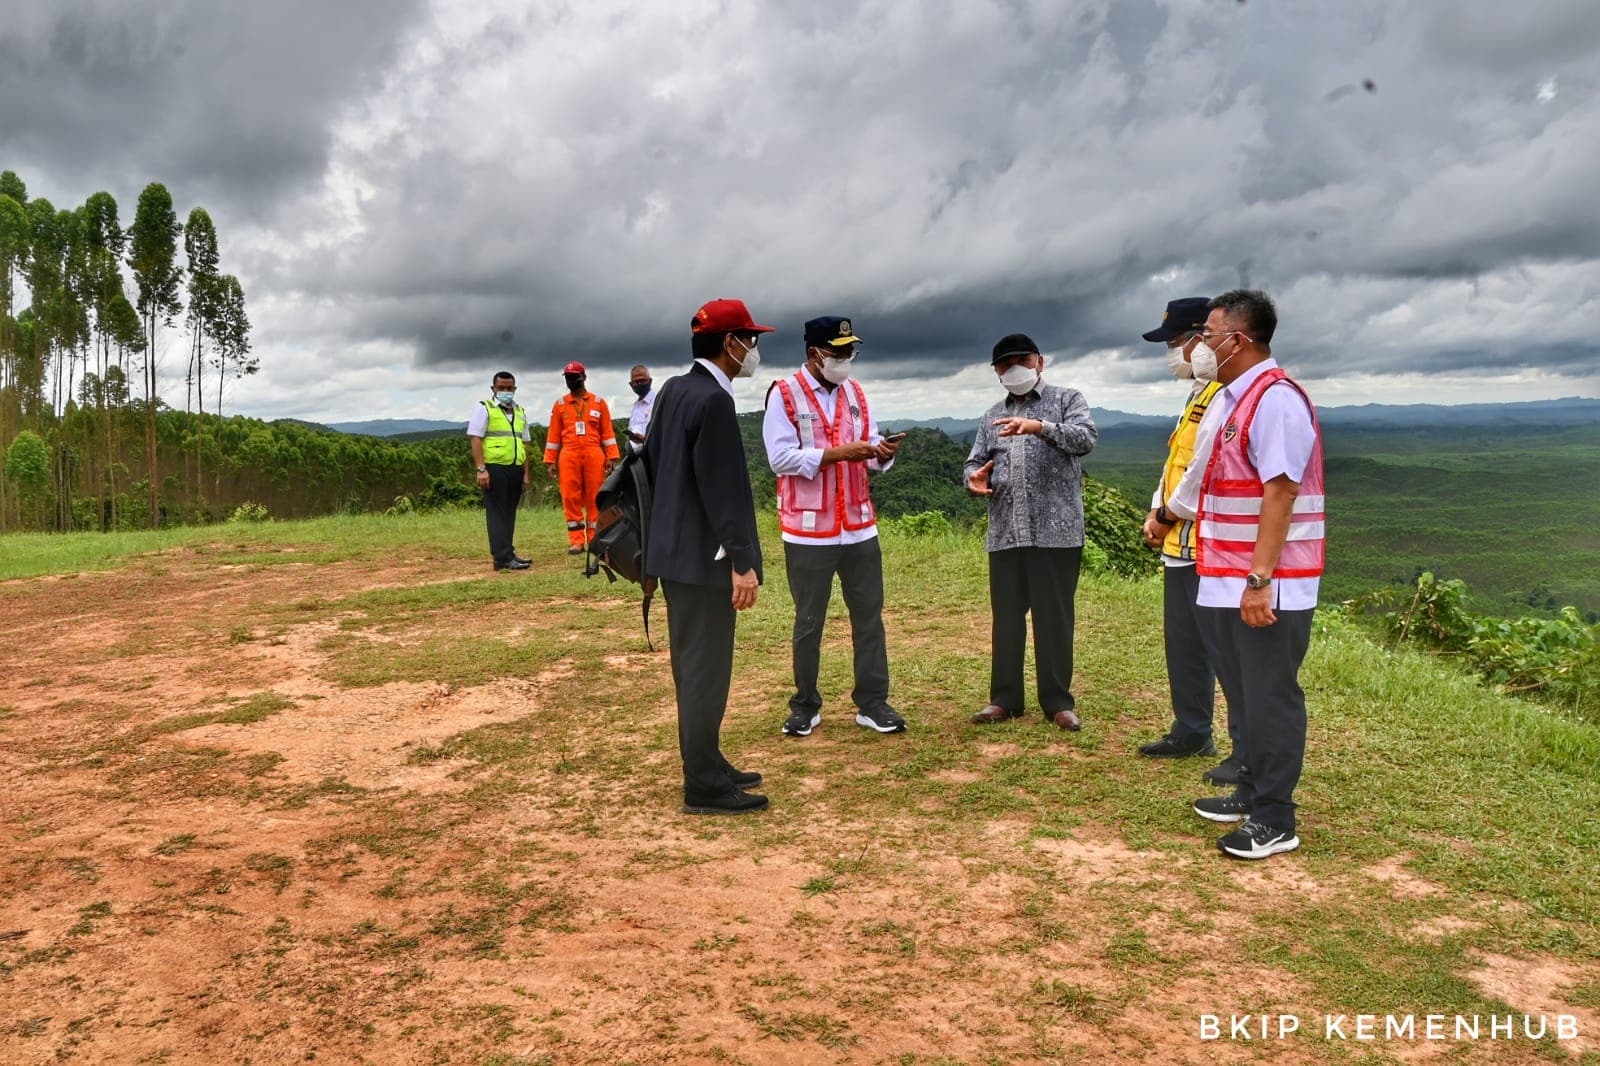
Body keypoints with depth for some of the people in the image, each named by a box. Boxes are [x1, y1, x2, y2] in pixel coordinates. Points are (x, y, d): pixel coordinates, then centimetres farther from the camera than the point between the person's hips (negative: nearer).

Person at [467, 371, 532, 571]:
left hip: (515, 470, 6)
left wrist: (527, 472, 14)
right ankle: (502, 557, -10)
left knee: (509, 513, 9)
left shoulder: (520, 412, 19)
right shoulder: (484, 409, 1)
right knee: (497, 513, -7)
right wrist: (481, 469, -16)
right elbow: (476, 439, -7)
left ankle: (507, 553, 15)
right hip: (494, 468, -6)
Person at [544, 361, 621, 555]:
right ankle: (576, 541, 1)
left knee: (594, 498, 1)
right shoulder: (560, 404, 12)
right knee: (571, 498, -3)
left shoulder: (598, 402, 10)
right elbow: (554, 435, 10)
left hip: (594, 455, -1)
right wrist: (550, 461, 3)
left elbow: (607, 432, 7)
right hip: (569, 455, 1)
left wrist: (612, 457, -2)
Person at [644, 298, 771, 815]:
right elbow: (721, 489, -22)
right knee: (706, 670, -2)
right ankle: (704, 786, 6)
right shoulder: (713, 400, -18)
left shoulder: (673, 389, 10)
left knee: (692, 665, 16)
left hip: (675, 550, 10)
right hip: (704, 557, -10)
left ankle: (707, 765, 28)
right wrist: (741, 562, -21)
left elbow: (651, 465, 15)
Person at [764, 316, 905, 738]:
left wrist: (881, 453, -13)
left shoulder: (855, 392, 11)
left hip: (860, 526, 5)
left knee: (869, 617, 8)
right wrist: (836, 453, -22)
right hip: (808, 531, -5)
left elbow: (868, 447, 11)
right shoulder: (784, 394, -7)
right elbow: (780, 458, -16)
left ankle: (872, 703, 17)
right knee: (808, 623, 6)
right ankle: (805, 706, 19)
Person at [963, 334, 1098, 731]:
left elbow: (1086, 437, -12)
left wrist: (1040, 426, -26)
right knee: (1006, 617, 8)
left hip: (1056, 531, -4)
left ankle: (1058, 701, 11)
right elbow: (976, 461, 16)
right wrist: (974, 478, -7)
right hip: (1005, 533, 4)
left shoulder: (1067, 399, 6)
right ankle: (1005, 698, 18)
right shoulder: (993, 415, 19)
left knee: (1054, 617, 1)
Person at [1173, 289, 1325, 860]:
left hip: (1267, 587, -10)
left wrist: (1259, 580, -26)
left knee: (1270, 698, -1)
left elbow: (1279, 494, -23)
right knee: (1243, 694, 19)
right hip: (1227, 582, 10)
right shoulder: (1231, 399, 14)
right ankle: (1252, 793, 33)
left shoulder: (1275, 398, -17)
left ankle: (1274, 822, 10)